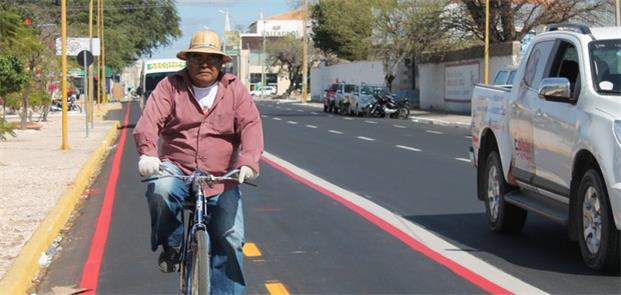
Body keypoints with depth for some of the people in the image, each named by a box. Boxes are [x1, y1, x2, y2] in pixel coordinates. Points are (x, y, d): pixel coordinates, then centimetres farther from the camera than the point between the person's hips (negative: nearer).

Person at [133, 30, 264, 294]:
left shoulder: (235, 90, 3)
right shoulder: (171, 86, 1)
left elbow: (251, 126, -10)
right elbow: (150, 119, -13)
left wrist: (248, 161, -30)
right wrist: (147, 152, -35)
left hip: (221, 179, 1)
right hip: (177, 169, -1)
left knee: (230, 241, -5)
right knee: (159, 191, -34)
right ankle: (171, 245, -8)